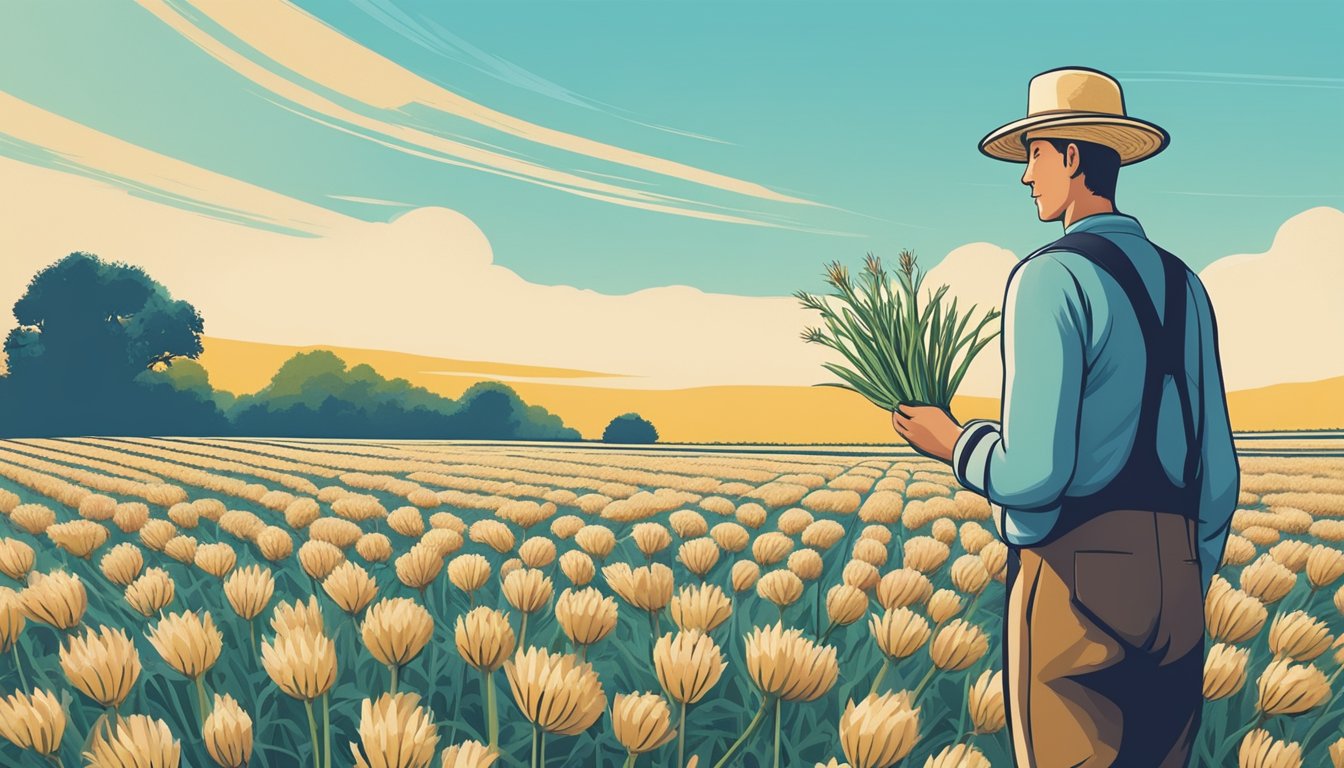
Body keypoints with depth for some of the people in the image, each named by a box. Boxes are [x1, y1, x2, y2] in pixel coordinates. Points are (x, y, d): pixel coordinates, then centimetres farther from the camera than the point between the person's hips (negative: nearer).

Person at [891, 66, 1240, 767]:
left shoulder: (1051, 277, -10)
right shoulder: (1184, 287, 14)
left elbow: (1034, 474, -19)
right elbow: (1220, 474, 15)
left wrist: (952, 443, 2)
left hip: (1074, 574, -7)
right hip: (1172, 578, 8)